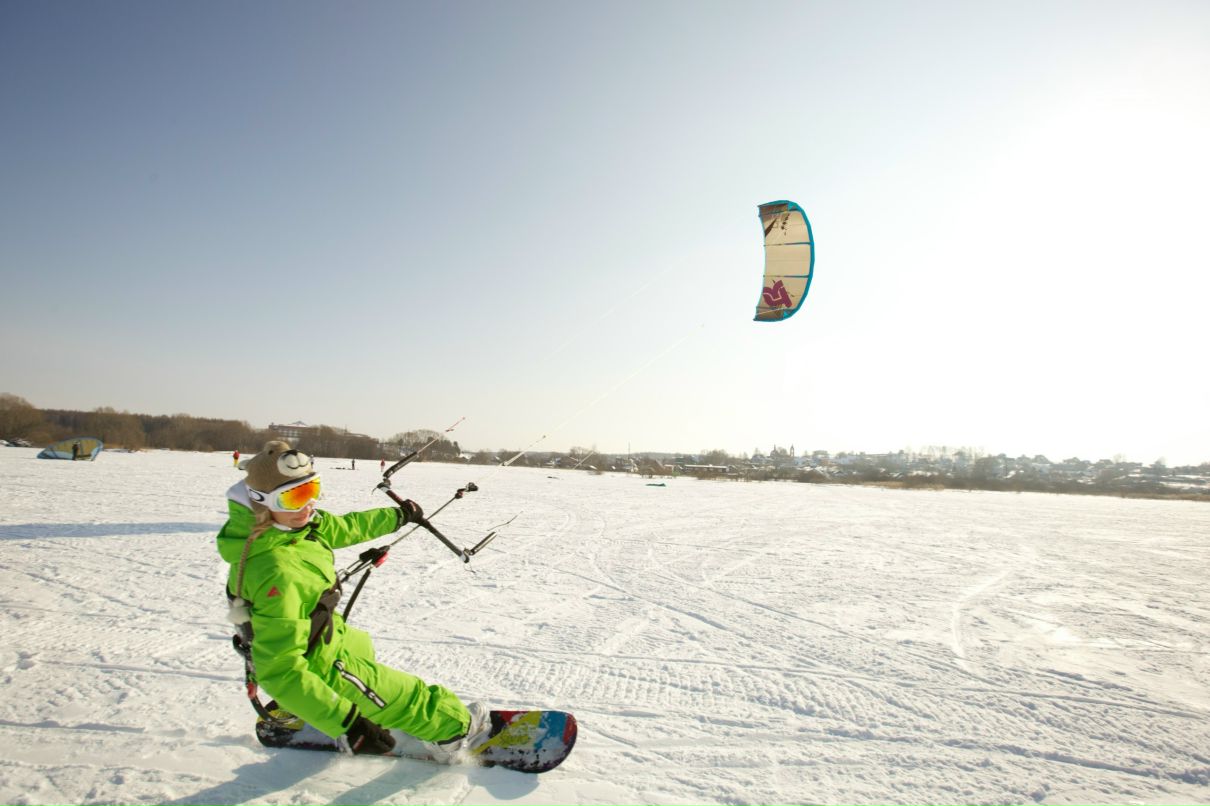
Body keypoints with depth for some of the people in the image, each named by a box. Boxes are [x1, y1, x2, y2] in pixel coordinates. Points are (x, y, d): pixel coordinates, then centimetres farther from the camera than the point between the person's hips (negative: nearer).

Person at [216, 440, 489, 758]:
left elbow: (342, 527, 6)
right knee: (406, 695, 7)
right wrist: (346, 725, -40)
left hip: (322, 635, 9)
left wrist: (397, 515, 19)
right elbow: (279, 671, -39)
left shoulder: (294, 521, -15)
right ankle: (457, 726, 31)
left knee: (362, 646, 38)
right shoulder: (276, 572, -40)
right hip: (313, 665, -9)